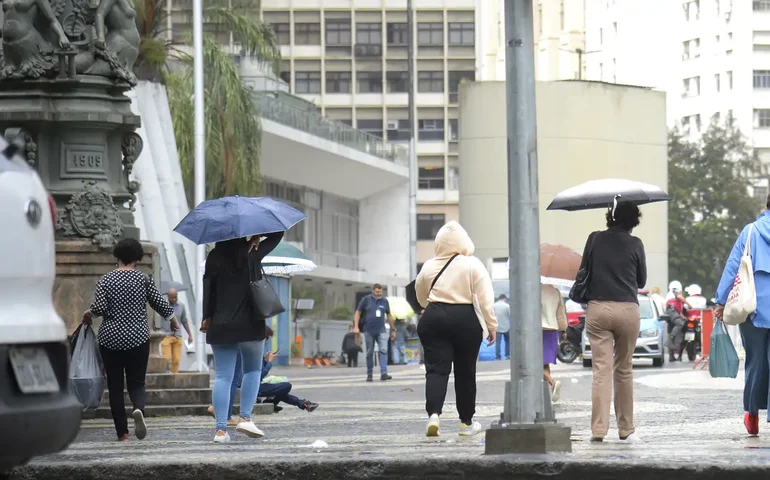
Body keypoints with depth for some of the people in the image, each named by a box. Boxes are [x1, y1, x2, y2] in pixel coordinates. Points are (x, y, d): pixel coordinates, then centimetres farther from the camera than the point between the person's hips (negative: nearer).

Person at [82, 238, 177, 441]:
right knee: (136, 382, 5)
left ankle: (122, 431, 5)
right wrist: (172, 320, 20)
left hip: (111, 339, 0)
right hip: (138, 339, 0)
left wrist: (88, 314, 10)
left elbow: (99, 308, -12)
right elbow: (159, 303, 2)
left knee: (115, 386, 7)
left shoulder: (106, 280, -3)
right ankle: (138, 409, -28)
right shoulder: (143, 279, -1)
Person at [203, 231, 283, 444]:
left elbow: (208, 286, 2)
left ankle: (221, 428, -3)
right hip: (249, 324, -2)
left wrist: (206, 317, 9)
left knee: (223, 376, 3)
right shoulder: (252, 253, -4)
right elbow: (277, 234, 3)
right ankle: (245, 418, 3)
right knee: (253, 370, 16)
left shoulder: (214, 257, 2)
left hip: (220, 326, 2)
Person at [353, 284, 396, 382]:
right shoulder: (366, 300, -1)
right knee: (369, 353, 5)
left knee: (384, 350, -14)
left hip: (381, 331, 1)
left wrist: (393, 330, 17)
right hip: (369, 331, -1)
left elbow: (389, 316, 15)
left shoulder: (384, 301, 7)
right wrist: (356, 327, -9)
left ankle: (383, 373, -20)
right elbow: (358, 313, 2)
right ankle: (369, 374, 15)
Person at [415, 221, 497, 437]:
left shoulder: (429, 266, 5)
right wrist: (491, 326, -1)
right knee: (465, 372, 9)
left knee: (436, 369, -1)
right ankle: (466, 423, 18)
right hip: (466, 320, -1)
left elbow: (421, 297, 19)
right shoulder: (473, 265, -4)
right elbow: (485, 300, -7)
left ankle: (433, 414, -24)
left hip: (433, 318, 1)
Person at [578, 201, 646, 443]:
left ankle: (598, 429, -12)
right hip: (627, 310, 0)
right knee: (624, 370, 12)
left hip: (597, 309, 0)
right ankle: (626, 429, 17)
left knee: (601, 370, -2)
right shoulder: (634, 244, -2)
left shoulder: (595, 240, 0)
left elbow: (583, 273, 9)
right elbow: (642, 281, 9)